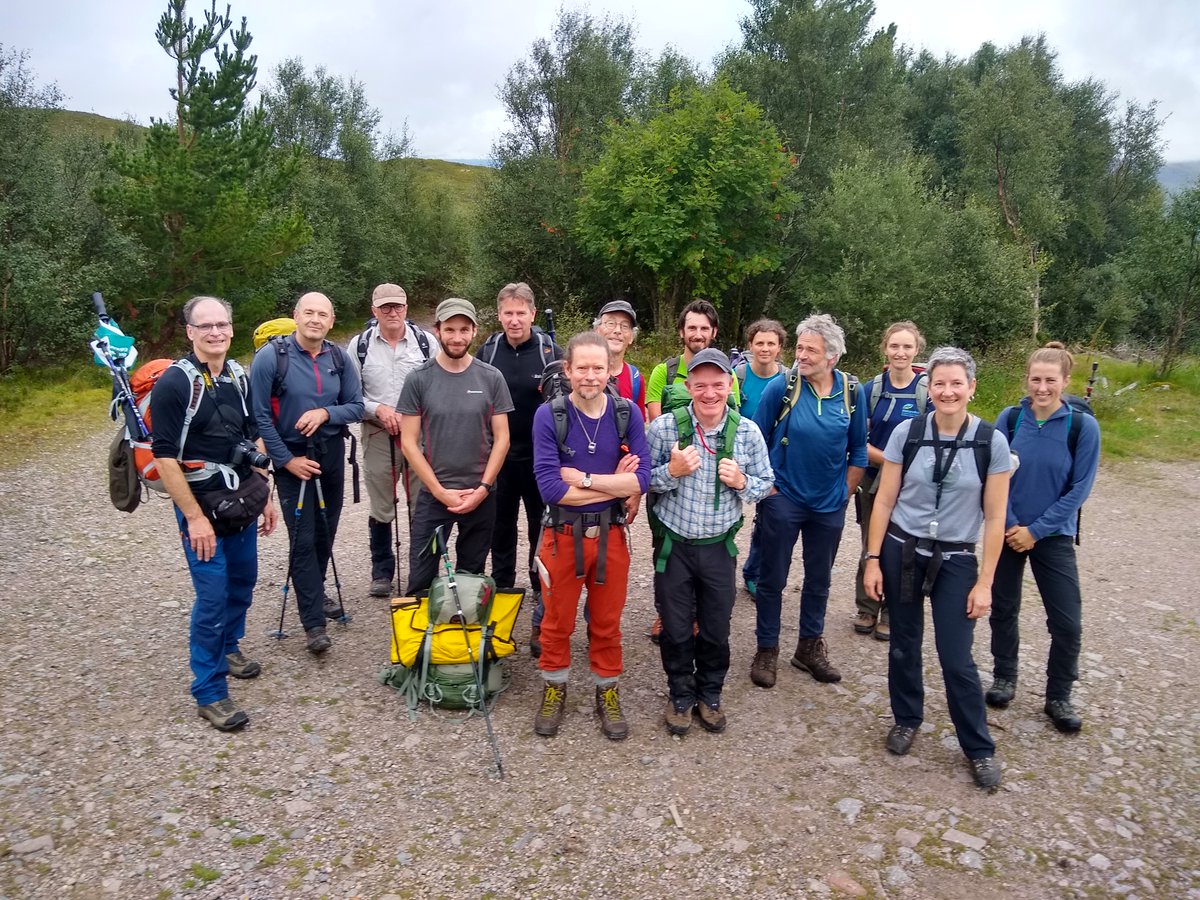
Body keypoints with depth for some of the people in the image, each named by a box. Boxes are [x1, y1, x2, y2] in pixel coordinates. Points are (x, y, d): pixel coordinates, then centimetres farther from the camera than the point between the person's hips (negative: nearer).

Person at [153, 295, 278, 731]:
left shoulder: (238, 376, 6)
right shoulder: (174, 383, -14)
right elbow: (164, 456, -16)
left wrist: (264, 495, 12)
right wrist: (194, 517, -18)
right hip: (201, 505, -6)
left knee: (243, 581, 18)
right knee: (213, 596, -5)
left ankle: (228, 647, 42)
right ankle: (209, 693, 7)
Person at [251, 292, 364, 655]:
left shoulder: (339, 357, -1)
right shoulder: (271, 356, -11)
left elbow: (356, 406, 2)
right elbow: (259, 415, -11)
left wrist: (326, 413, -18)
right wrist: (287, 459, -13)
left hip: (332, 452, 4)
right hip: (293, 457, -4)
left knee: (326, 530, 13)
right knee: (303, 539, -5)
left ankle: (316, 591, 37)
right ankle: (314, 623, 1)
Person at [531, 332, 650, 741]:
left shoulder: (627, 414, -6)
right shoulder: (548, 415, -13)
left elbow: (641, 480, -14)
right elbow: (549, 487, -21)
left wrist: (582, 478, -20)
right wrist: (613, 484, -16)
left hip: (610, 535, 2)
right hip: (562, 535, -1)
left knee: (607, 623, 16)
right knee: (557, 621, 15)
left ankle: (608, 694, 35)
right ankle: (554, 691, 36)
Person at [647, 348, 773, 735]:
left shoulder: (748, 432, -7)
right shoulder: (664, 426, -12)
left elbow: (766, 483, 3)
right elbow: (643, 479, -5)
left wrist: (741, 482, -18)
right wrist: (671, 471, -24)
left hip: (719, 546, 1)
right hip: (674, 544, -1)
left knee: (716, 629, 15)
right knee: (676, 628, 12)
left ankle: (710, 695, 38)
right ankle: (680, 696, 35)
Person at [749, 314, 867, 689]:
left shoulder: (852, 392, -5)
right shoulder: (780, 388, -12)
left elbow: (858, 449, 6)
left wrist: (846, 492, 5)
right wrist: (765, 486, -5)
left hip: (829, 505, 3)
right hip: (783, 500, -3)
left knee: (819, 580, 16)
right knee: (772, 579, 6)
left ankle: (810, 647, 33)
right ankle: (767, 650, 22)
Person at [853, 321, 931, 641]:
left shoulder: (927, 390, -6)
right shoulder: (871, 388, -1)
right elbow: (858, 442, -4)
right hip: (873, 482, 2)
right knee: (870, 546, 12)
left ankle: (891, 613, 23)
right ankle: (867, 608, 27)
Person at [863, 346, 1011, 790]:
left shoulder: (991, 442, -7)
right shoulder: (906, 432, -5)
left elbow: (995, 517, -3)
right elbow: (884, 500, 0)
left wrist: (984, 582, -4)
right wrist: (873, 560, -2)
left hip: (955, 560, -1)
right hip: (901, 551, 1)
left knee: (956, 659, 1)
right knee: (903, 645, 12)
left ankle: (979, 749, 21)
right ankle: (906, 719, 36)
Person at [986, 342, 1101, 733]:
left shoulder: (1083, 426, -10)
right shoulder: (1009, 418, -7)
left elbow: (1079, 489, -9)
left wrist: (1035, 531, -12)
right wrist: (1011, 526, -11)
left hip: (1053, 536, -1)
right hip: (1007, 531, 1)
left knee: (1067, 622, 0)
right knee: (1003, 609, 12)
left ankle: (1058, 697, 20)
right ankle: (1004, 678, 32)